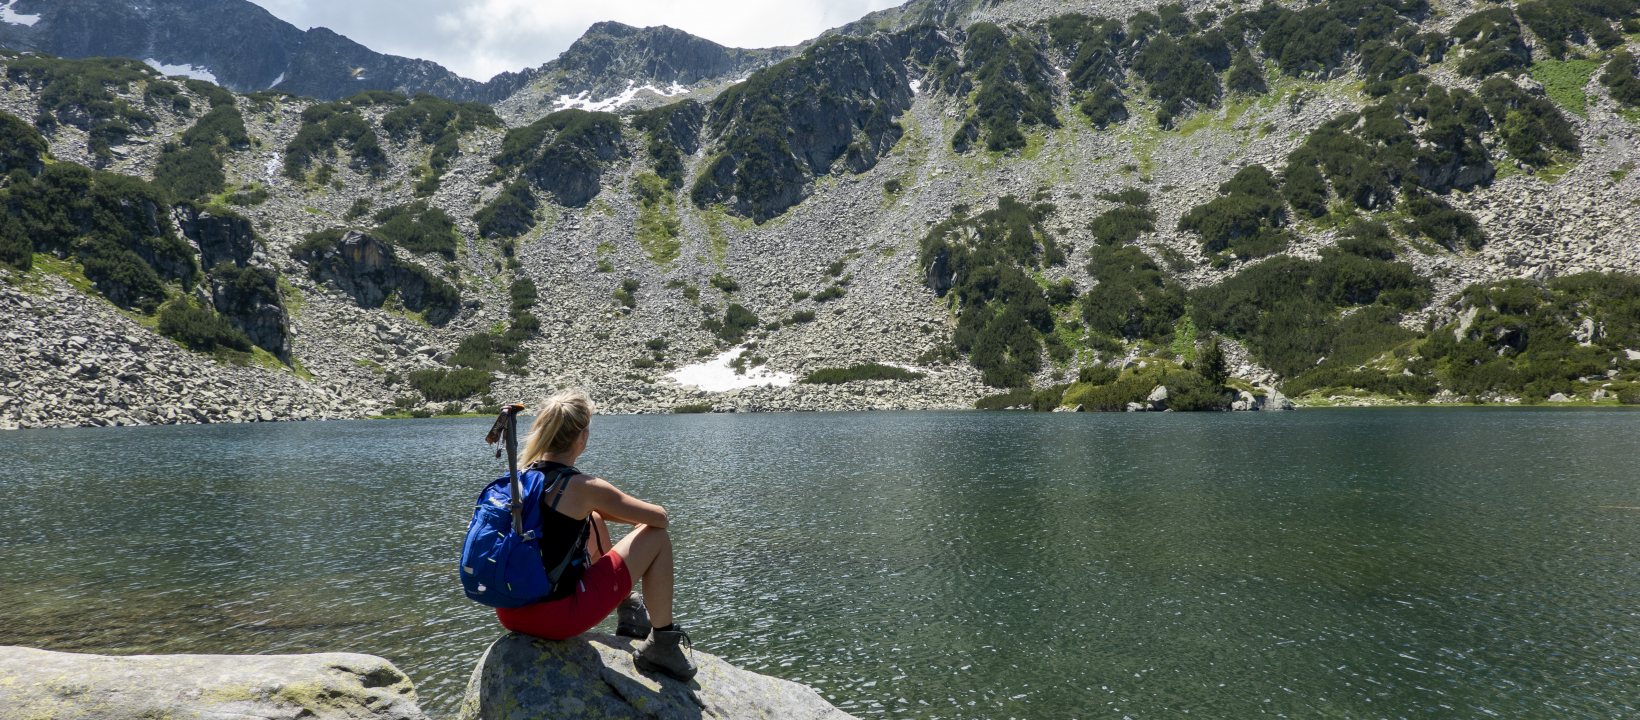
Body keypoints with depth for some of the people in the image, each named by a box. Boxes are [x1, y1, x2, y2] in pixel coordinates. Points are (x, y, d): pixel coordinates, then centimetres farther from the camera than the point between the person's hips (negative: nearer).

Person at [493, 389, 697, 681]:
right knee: (657, 537, 3)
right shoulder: (583, 488, -16)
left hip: (509, 613, 8)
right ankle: (662, 645, 14)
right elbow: (660, 517, -5)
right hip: (557, 617, -8)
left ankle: (629, 612, 40)